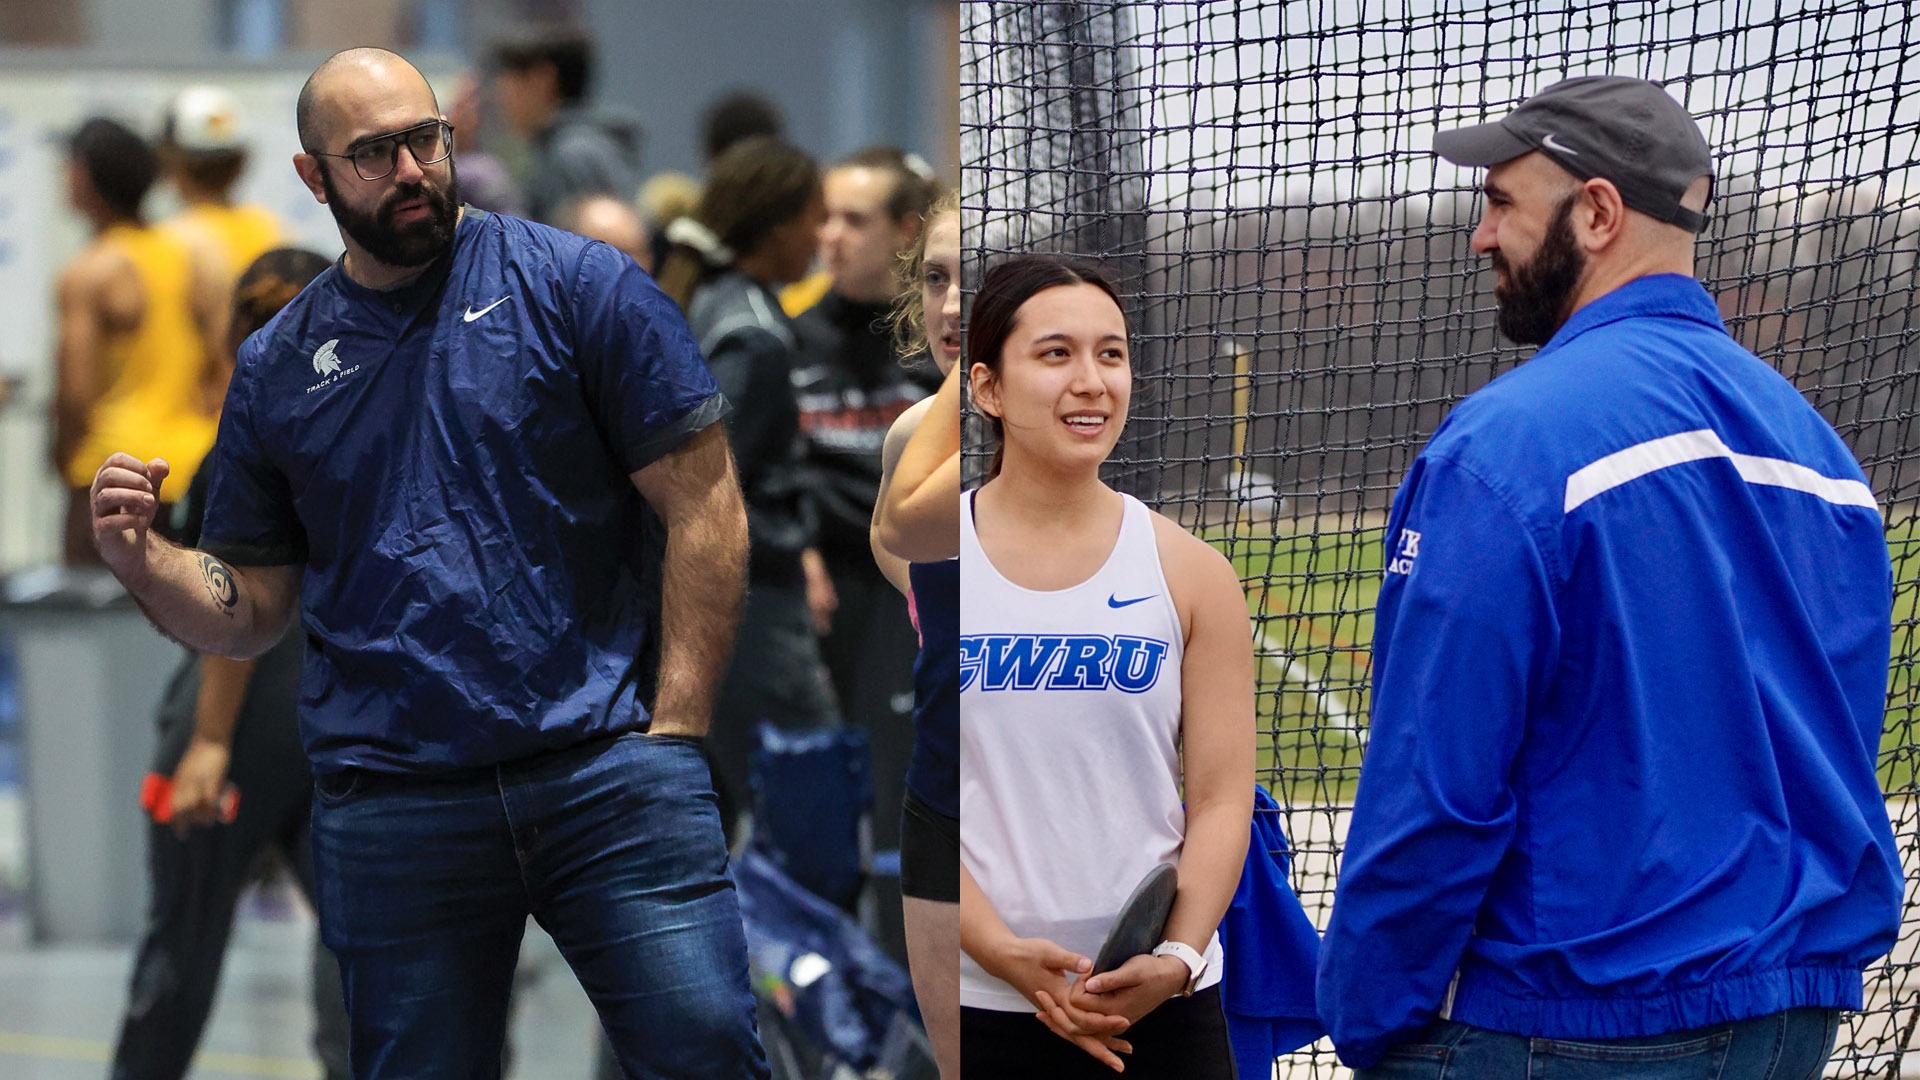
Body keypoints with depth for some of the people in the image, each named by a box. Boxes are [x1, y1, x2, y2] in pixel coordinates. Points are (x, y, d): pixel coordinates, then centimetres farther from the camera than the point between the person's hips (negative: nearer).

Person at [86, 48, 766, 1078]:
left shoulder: (576, 287, 1)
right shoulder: (276, 368, 12)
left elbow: (703, 508, -2)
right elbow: (248, 609, 16)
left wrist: (672, 734, -9)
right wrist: (142, 559, -6)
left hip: (606, 770, -3)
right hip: (392, 812, 3)